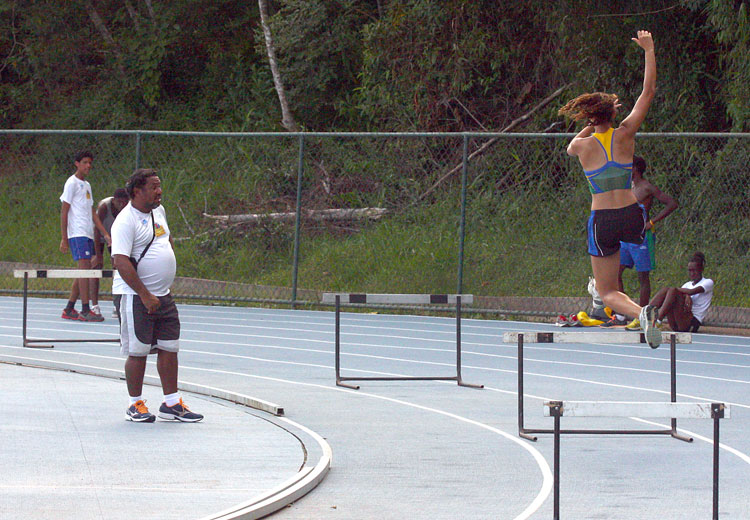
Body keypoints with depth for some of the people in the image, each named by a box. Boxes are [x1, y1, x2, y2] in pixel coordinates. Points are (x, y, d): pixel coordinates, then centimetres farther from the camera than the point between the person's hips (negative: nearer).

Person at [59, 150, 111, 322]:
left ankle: (69, 310, 11)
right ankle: (85, 311, -15)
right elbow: (64, 212, -7)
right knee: (84, 267, -13)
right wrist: (64, 239, -12)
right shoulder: (72, 183, -4)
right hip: (77, 234, -8)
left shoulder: (86, 185, 21)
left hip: (88, 234, 8)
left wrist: (105, 234, 17)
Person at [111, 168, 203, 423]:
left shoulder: (158, 211, 11)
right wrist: (145, 295, -24)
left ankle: (171, 403, 14)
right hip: (136, 296, -8)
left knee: (169, 348, 8)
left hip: (163, 296, 8)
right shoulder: (126, 221, -15)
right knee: (138, 351, -2)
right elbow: (121, 262, -23)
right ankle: (135, 405, 9)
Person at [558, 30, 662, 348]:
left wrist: (594, 122, 29)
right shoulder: (625, 135, -2)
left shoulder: (582, 146, -1)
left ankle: (639, 312, -26)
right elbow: (648, 92, 3)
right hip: (632, 217, 1)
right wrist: (649, 51, 8)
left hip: (601, 223, -1)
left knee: (607, 292, 5)